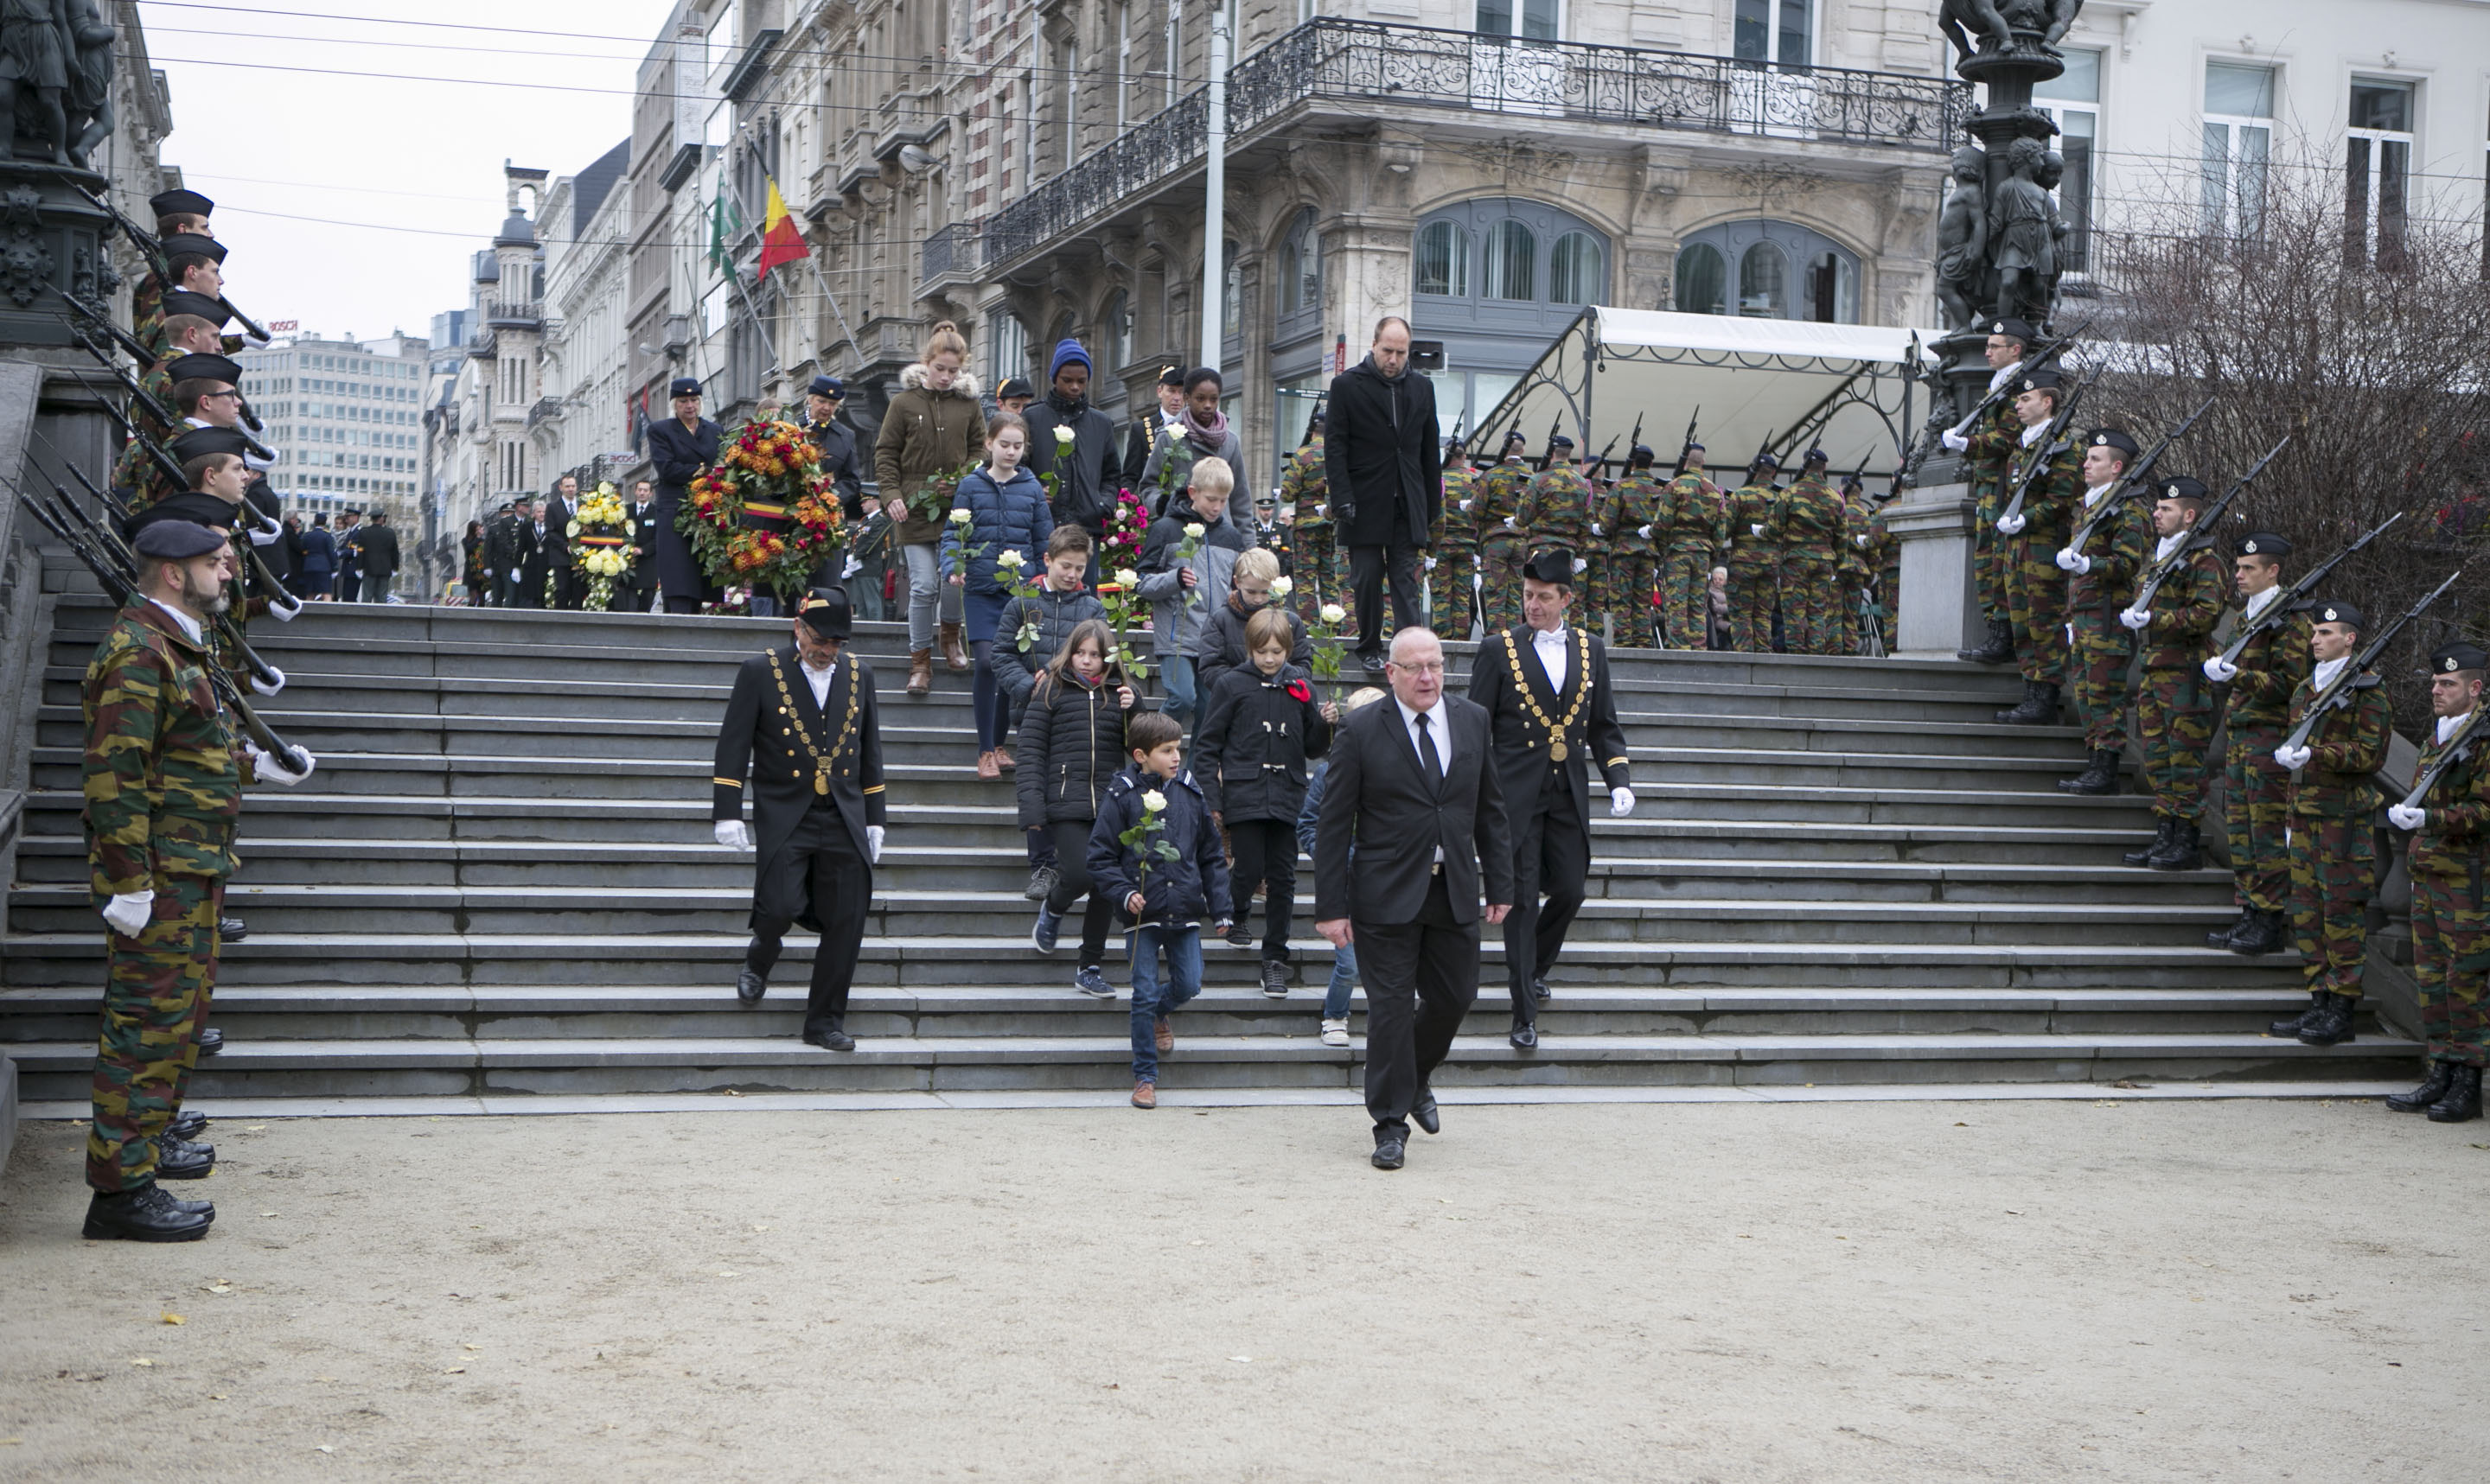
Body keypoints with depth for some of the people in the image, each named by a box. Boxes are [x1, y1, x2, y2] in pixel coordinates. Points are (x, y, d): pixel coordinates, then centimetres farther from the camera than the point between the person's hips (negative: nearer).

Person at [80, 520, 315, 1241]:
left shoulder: (179, 647, 18)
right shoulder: (138, 652, -16)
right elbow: (115, 773, -22)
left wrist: (253, 764, 37)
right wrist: (128, 882, -25)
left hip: (194, 867, 11)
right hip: (160, 873, -11)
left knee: (183, 1007, 20)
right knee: (150, 1018, -10)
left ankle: (150, 1138, 35)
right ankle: (121, 1187, -8)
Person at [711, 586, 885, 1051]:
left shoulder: (859, 673, 10)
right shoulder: (761, 672, -1)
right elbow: (733, 745, -3)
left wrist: (874, 819, 15)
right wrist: (728, 813, -11)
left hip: (845, 821, 3)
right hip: (784, 818, -3)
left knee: (846, 922, -1)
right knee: (780, 905, -17)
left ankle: (825, 1022, 11)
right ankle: (760, 959, 20)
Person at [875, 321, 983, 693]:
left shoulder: (968, 402, 9)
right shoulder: (904, 402, 3)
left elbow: (980, 449, 16)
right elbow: (885, 453, 5)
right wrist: (891, 495, -6)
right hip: (915, 509, -1)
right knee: (923, 585, -5)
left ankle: (951, 635, 24)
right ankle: (920, 660, 9)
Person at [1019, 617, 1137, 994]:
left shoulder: (1119, 691, 10)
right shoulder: (1051, 689, 2)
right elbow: (1031, 749, -1)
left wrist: (1133, 711, -9)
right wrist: (1032, 806, -10)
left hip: (1110, 804, 3)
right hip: (1066, 804, -3)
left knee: (1106, 888, 3)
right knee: (1080, 873, -17)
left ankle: (1090, 967, 18)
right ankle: (1053, 907, 20)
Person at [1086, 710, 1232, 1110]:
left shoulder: (1190, 794, 6)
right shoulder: (1122, 796, -5)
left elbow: (1211, 854, 14)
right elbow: (1101, 858, -3)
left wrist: (1219, 906, 10)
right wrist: (1124, 894, -17)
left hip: (1184, 911, 3)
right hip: (1144, 912, -3)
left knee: (1188, 984, 4)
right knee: (1144, 994, -2)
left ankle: (1159, 1012, 40)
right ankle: (1145, 1077, 10)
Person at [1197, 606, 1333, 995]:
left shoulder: (1300, 686, 9)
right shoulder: (1232, 685, 0)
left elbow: (1311, 747, 15)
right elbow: (1207, 745, 2)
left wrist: (1325, 725, -6)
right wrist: (1212, 799, -3)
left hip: (1286, 799, 3)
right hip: (1244, 797, -2)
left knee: (1282, 879, 2)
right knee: (1250, 871, -6)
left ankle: (1275, 959, 11)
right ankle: (1237, 915, 27)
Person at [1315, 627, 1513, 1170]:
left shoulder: (1473, 720, 5)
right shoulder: (1361, 732, -7)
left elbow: (1490, 809, 11)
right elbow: (1334, 825, -6)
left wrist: (1499, 882, 7)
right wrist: (1332, 907, -10)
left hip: (1455, 893, 4)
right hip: (1386, 896, -4)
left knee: (1454, 997, 11)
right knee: (1391, 1007, -1)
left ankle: (1415, 1078, 39)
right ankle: (1391, 1124, 11)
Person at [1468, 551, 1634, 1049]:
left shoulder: (1590, 649, 9)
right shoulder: (1498, 650, -1)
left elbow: (1605, 725, 14)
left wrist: (1619, 781, 1)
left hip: (1569, 796, 4)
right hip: (1516, 796, -4)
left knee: (1570, 888, 6)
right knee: (1522, 897, -4)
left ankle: (1533, 966, 37)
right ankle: (1524, 1015, 0)